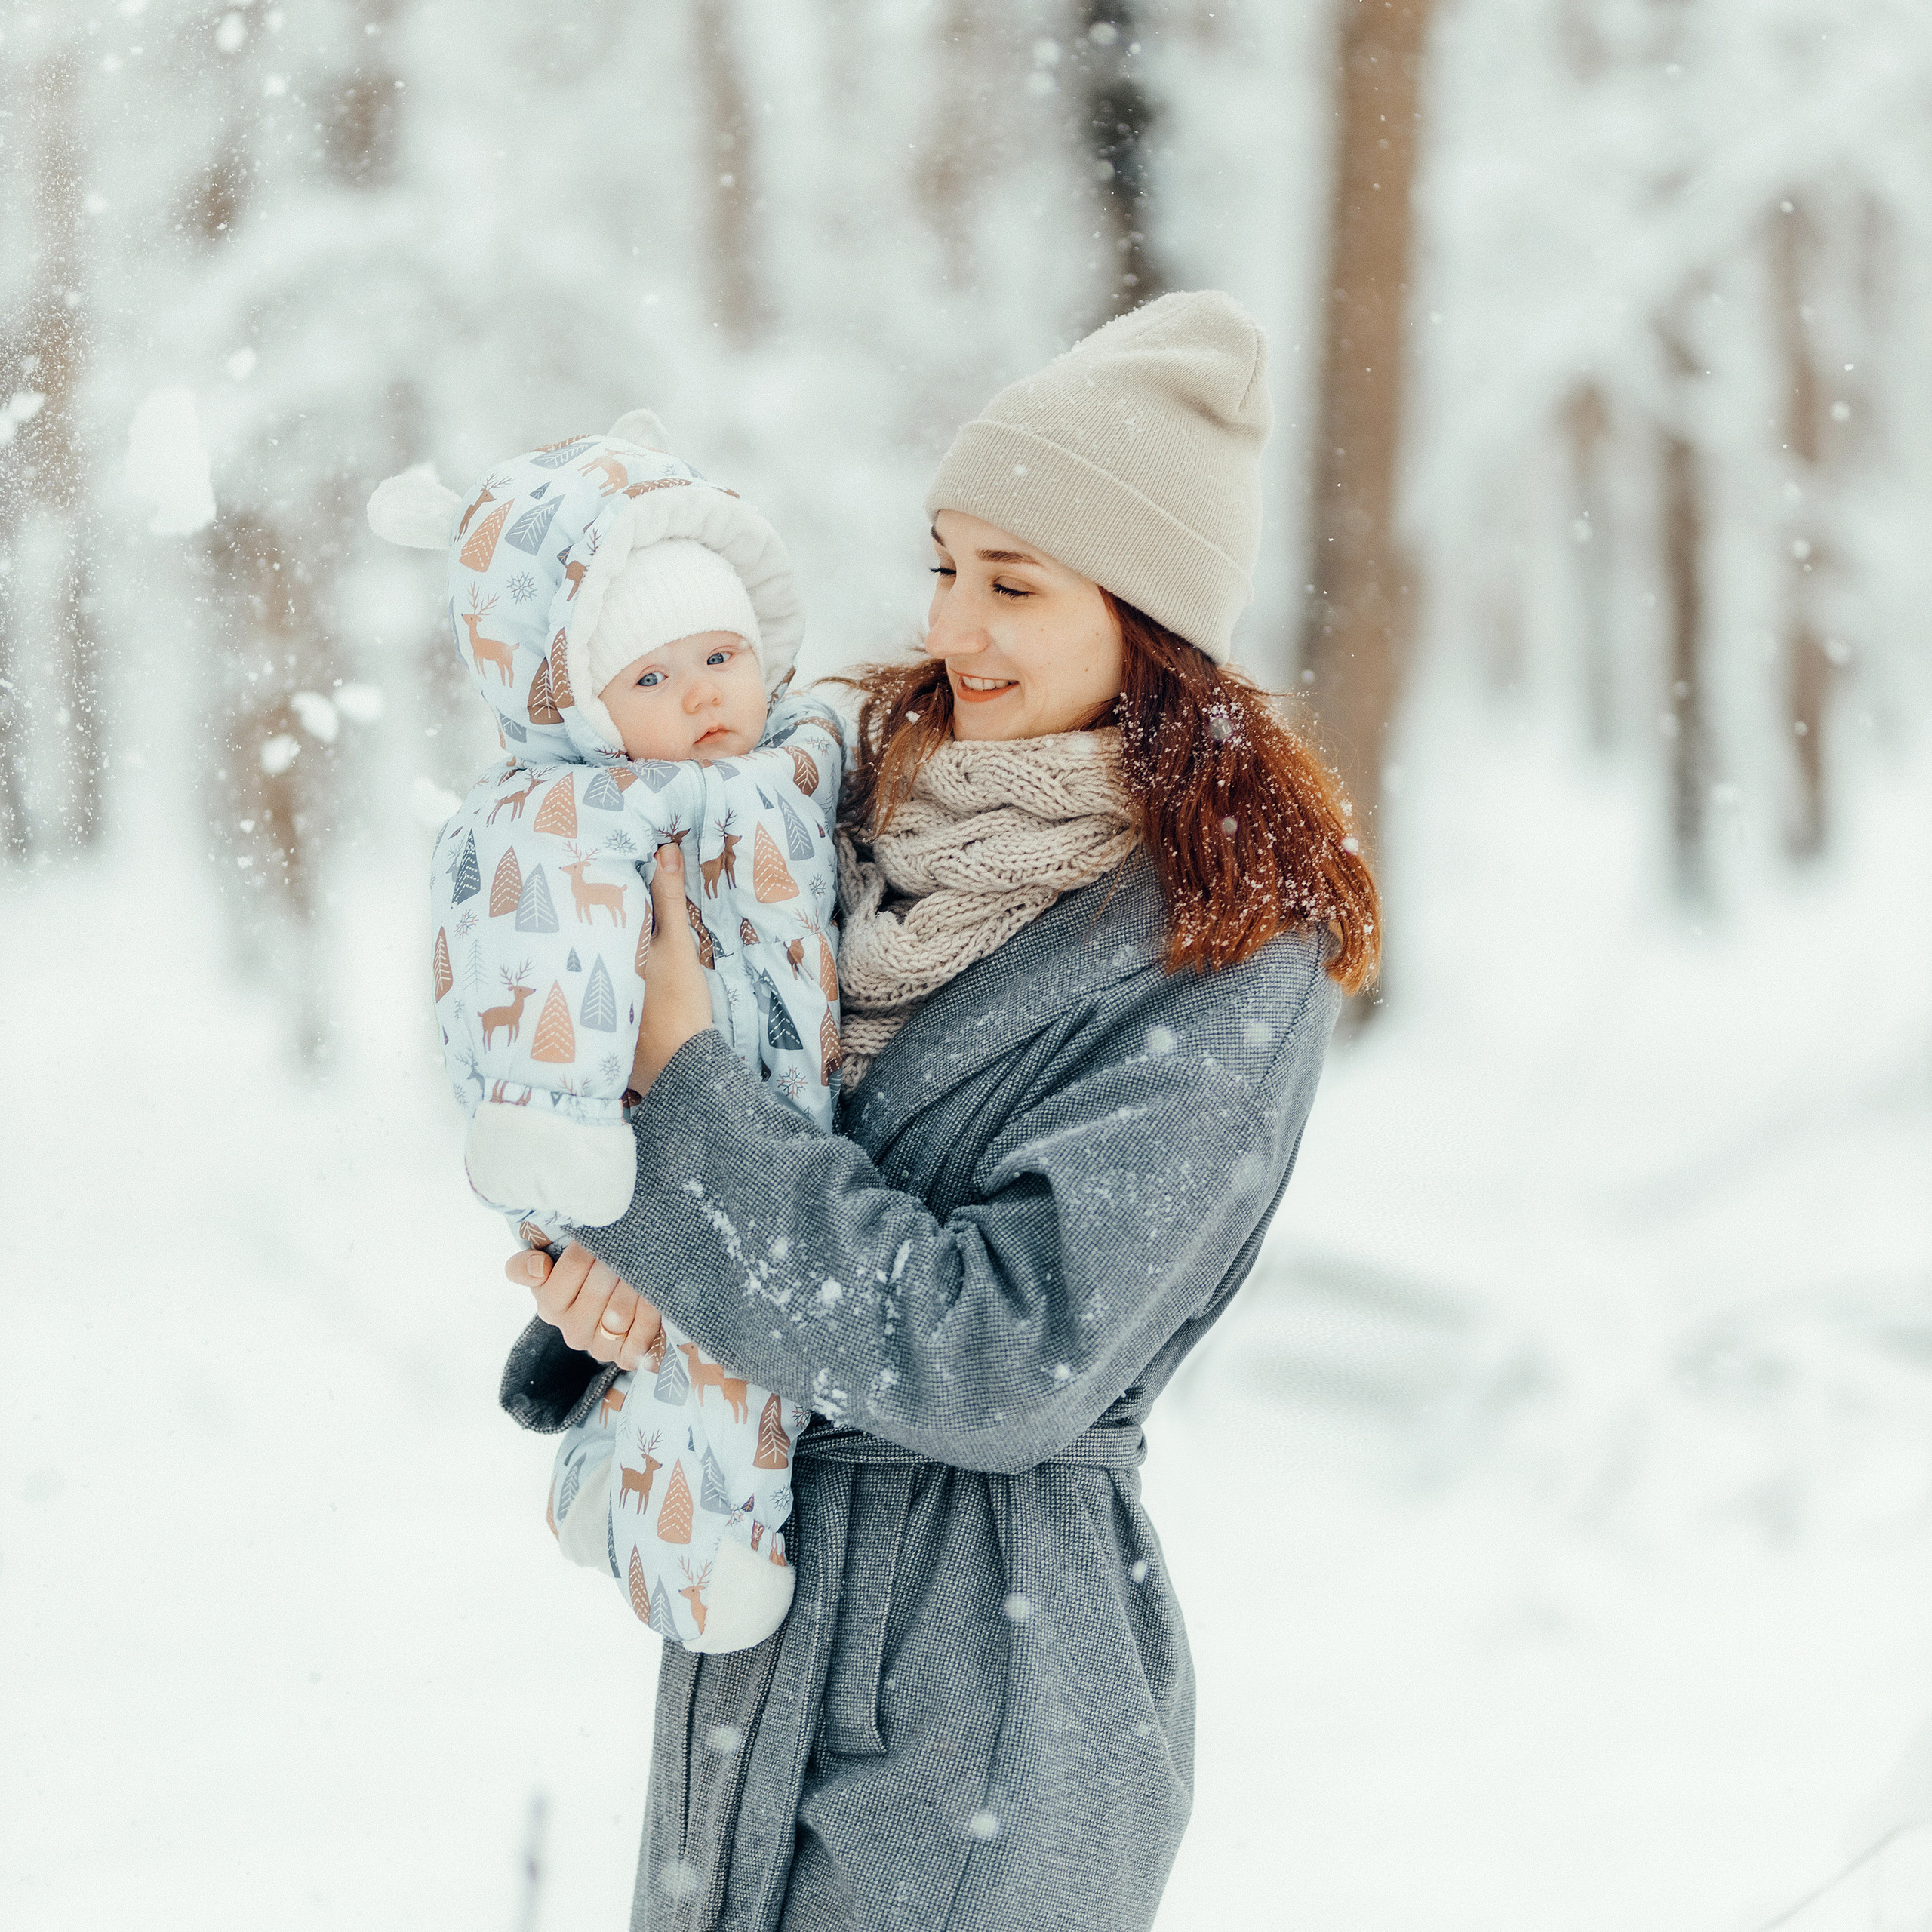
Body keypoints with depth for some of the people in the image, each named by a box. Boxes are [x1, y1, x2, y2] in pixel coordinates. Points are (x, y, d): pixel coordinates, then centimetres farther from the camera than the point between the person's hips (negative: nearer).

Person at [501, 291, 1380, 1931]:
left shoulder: (1234, 963, -16)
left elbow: (1001, 1361, -22)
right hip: (749, 1595, 6)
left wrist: (683, 1076, -20)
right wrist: (619, 1238, -15)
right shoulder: (874, 805, 4)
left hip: (991, 1659, -6)